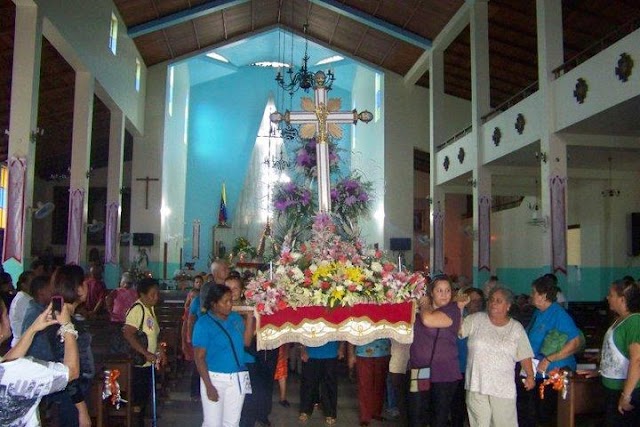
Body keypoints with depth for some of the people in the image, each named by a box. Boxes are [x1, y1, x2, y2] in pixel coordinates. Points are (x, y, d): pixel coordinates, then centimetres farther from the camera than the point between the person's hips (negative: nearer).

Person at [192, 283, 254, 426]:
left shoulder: (236, 317, 4)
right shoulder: (204, 323, -11)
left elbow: (246, 341, 0)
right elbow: (199, 357, -13)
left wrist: (249, 317, -5)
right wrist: (208, 386, -18)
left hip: (238, 378, 5)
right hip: (215, 377, -4)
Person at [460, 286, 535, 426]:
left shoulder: (516, 328, 6)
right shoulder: (476, 320, 3)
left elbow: (524, 355, 9)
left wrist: (530, 376, 4)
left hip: (503, 388, 0)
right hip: (477, 385, 0)